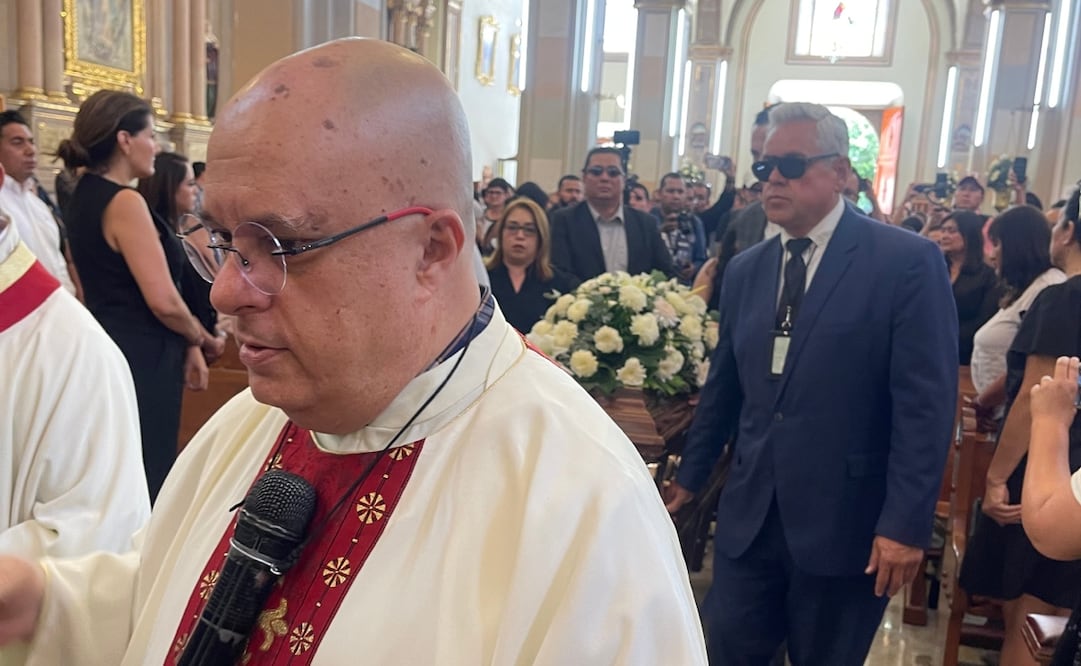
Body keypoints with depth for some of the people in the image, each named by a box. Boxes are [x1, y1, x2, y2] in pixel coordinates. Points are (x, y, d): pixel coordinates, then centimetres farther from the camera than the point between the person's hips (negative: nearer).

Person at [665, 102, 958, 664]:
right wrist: (690, 475, 19)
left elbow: (925, 403, -13)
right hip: (749, 515, 4)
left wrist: (906, 523, -16)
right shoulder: (745, 270, 8)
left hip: (844, 521, -4)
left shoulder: (908, 261, -9)